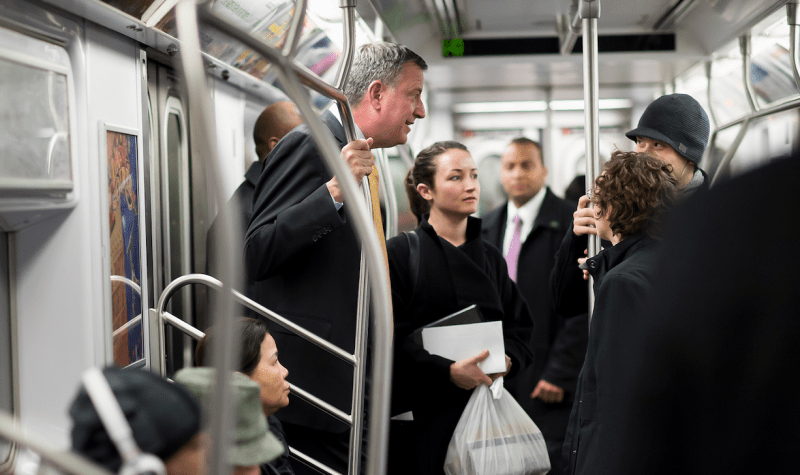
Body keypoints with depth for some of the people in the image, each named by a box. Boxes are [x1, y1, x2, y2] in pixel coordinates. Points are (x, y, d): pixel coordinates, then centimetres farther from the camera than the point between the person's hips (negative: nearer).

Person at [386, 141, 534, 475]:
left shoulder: (490, 258, 14)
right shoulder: (399, 253, -3)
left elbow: (519, 328, 14)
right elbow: (390, 339, -11)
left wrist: (507, 360, -7)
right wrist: (448, 372, -20)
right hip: (426, 415, -4)